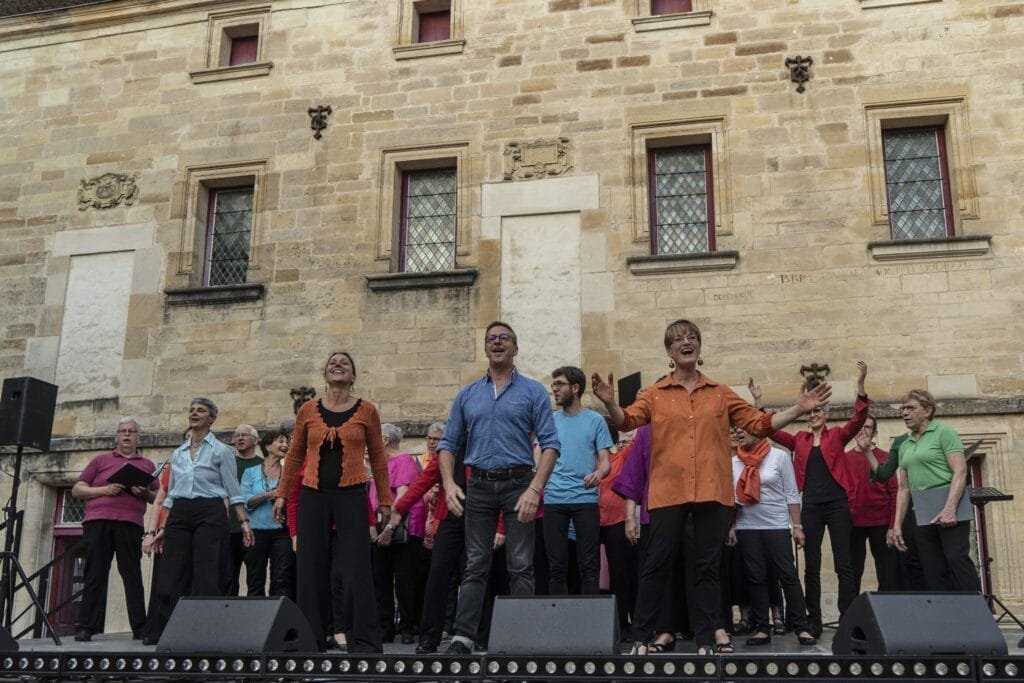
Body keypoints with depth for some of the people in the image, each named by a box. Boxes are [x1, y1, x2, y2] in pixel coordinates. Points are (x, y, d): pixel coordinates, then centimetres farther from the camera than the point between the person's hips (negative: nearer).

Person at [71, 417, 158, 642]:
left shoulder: (147, 465, 20)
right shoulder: (100, 460, 18)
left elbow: (158, 497, 18)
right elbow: (77, 489, 12)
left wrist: (144, 493, -5)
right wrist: (104, 490, -4)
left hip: (130, 524, 0)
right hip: (97, 521, 0)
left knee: (132, 575, -2)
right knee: (94, 575, -3)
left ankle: (140, 628, -1)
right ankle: (86, 627, -2)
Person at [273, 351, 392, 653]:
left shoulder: (366, 410, 4)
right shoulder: (308, 410, 8)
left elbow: (378, 458, 7)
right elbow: (294, 456, 14)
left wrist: (385, 500, 7)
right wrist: (282, 494, 11)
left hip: (352, 496, -2)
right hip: (313, 495, 2)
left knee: (356, 570, -3)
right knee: (311, 570, 5)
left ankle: (365, 642, 3)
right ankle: (311, 639, 16)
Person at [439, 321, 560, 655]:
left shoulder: (533, 391, 3)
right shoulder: (467, 395, 12)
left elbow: (550, 443, -4)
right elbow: (448, 443, 12)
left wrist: (534, 489, -16)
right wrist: (449, 484, -5)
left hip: (518, 483, -2)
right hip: (479, 486, 2)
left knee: (521, 566, -1)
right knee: (475, 565, 4)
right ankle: (463, 637, 6)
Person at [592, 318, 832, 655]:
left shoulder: (720, 393, 12)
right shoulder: (656, 395, 7)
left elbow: (759, 423, 11)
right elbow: (627, 421, -7)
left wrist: (799, 409, 1)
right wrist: (609, 402, -27)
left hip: (712, 491, 2)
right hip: (668, 491, -1)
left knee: (708, 567, 5)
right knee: (656, 565, 1)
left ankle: (707, 639, 13)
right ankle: (641, 637, 9)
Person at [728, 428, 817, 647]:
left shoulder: (779, 456, -1)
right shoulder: (734, 462, 6)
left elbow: (792, 494, 0)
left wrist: (797, 526, -4)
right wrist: (730, 526, 3)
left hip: (777, 525, -3)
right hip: (746, 528, 3)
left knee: (788, 575, -4)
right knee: (755, 578, 3)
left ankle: (801, 627, 2)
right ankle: (762, 628, 8)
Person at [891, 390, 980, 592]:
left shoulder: (943, 432, -1)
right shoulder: (905, 446, 17)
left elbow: (960, 471, -11)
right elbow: (903, 488, 17)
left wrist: (950, 509, -22)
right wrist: (897, 524, 11)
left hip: (949, 509, -6)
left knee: (956, 558, -16)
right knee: (933, 572, 3)